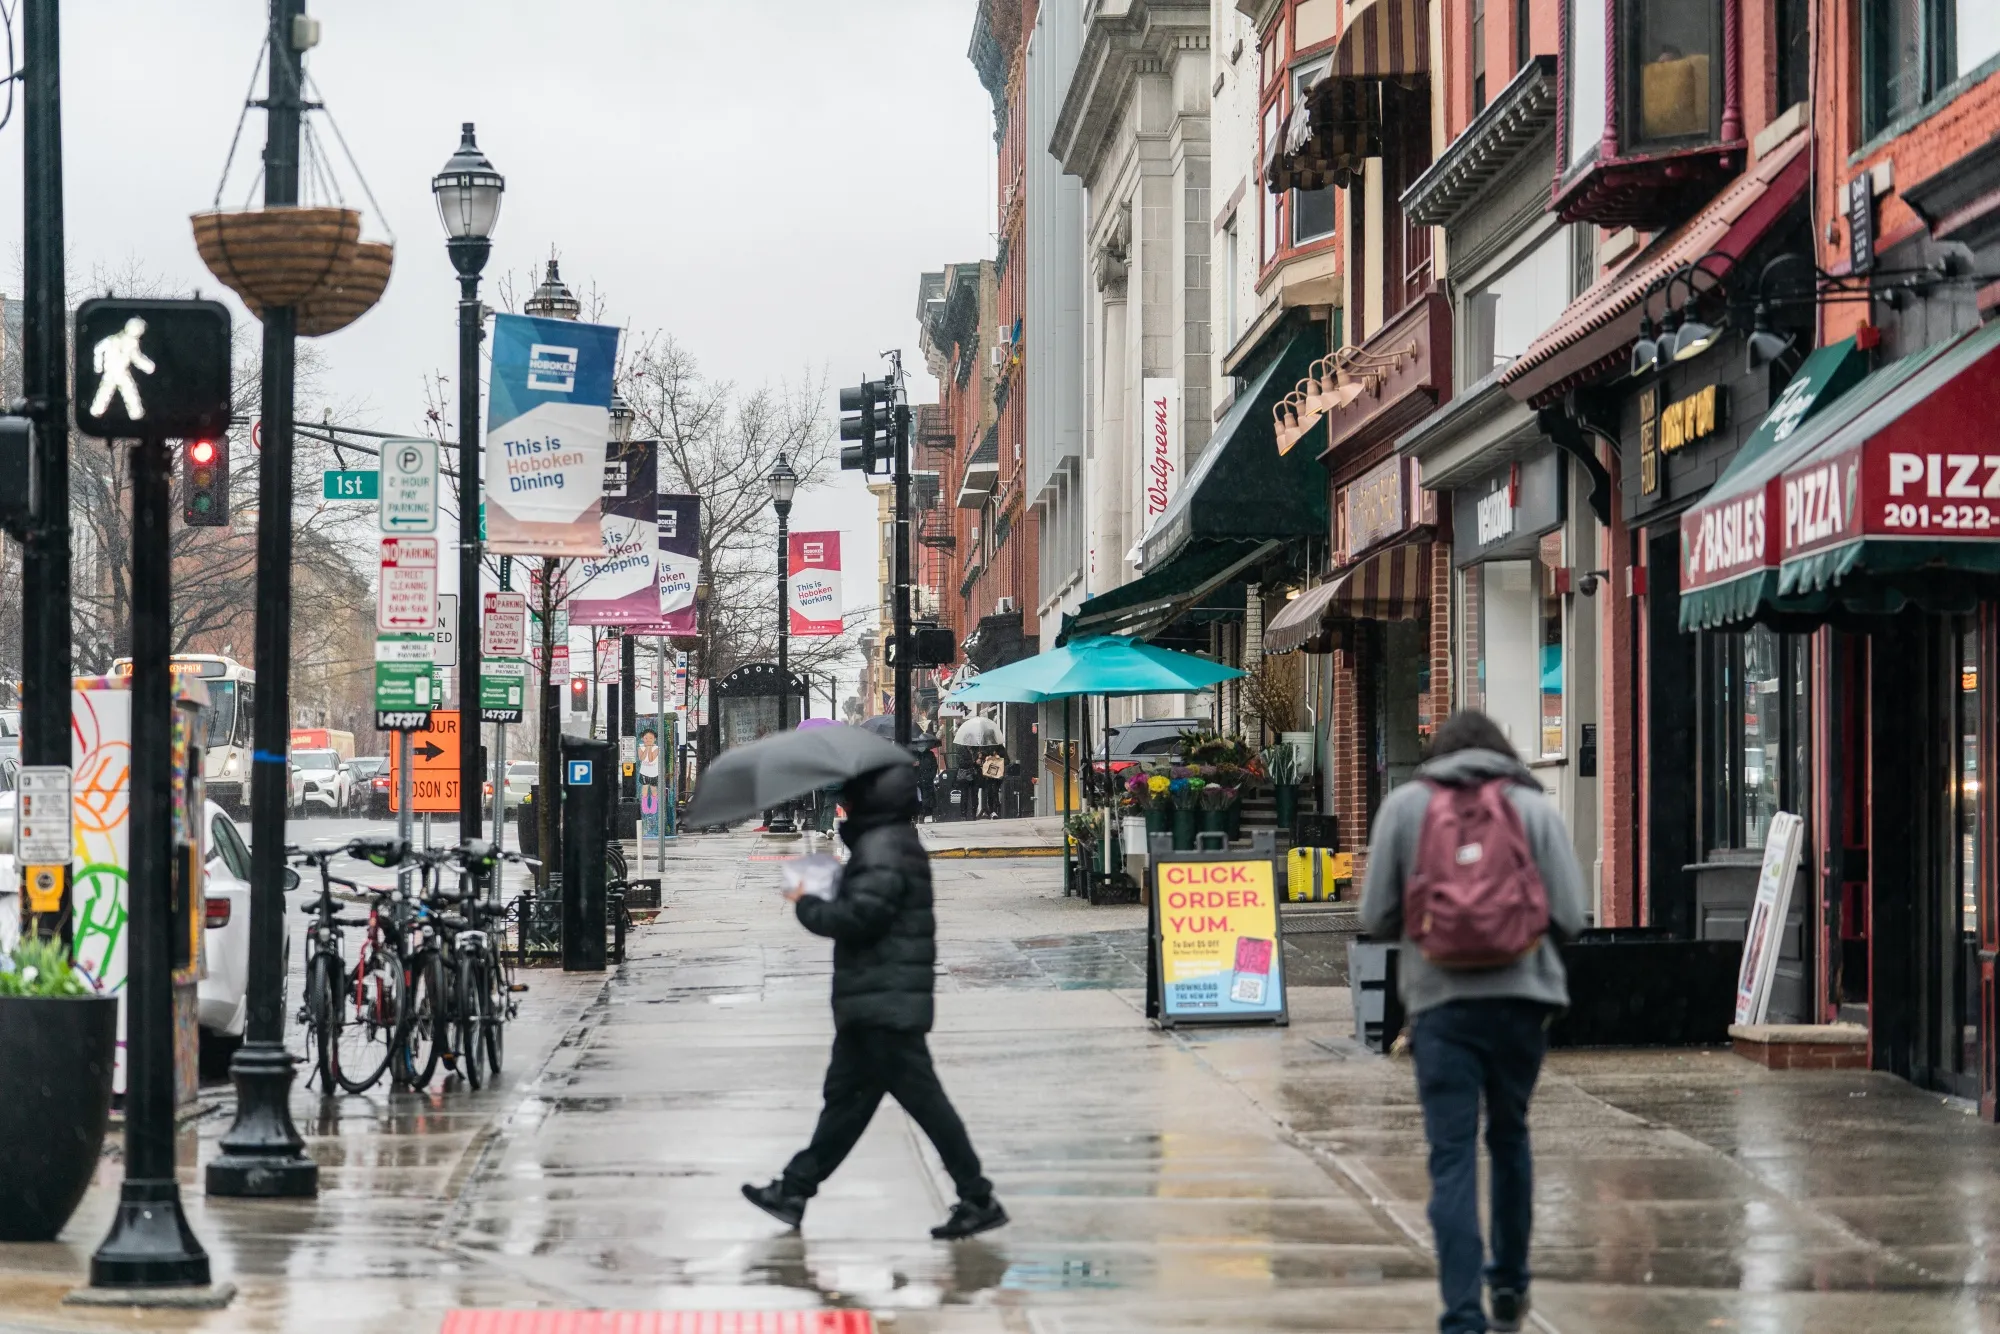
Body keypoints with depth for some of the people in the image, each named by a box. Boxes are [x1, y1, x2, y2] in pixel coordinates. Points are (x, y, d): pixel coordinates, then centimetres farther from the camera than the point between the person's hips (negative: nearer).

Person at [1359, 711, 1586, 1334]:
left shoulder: (1404, 804, 5)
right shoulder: (1535, 808, 5)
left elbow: (1375, 916, 2)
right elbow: (1569, 917, -1)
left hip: (1440, 1000, -1)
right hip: (1520, 995, 1)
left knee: (1451, 1155, -3)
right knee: (1509, 1136, 21)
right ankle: (1510, 1284, 32)